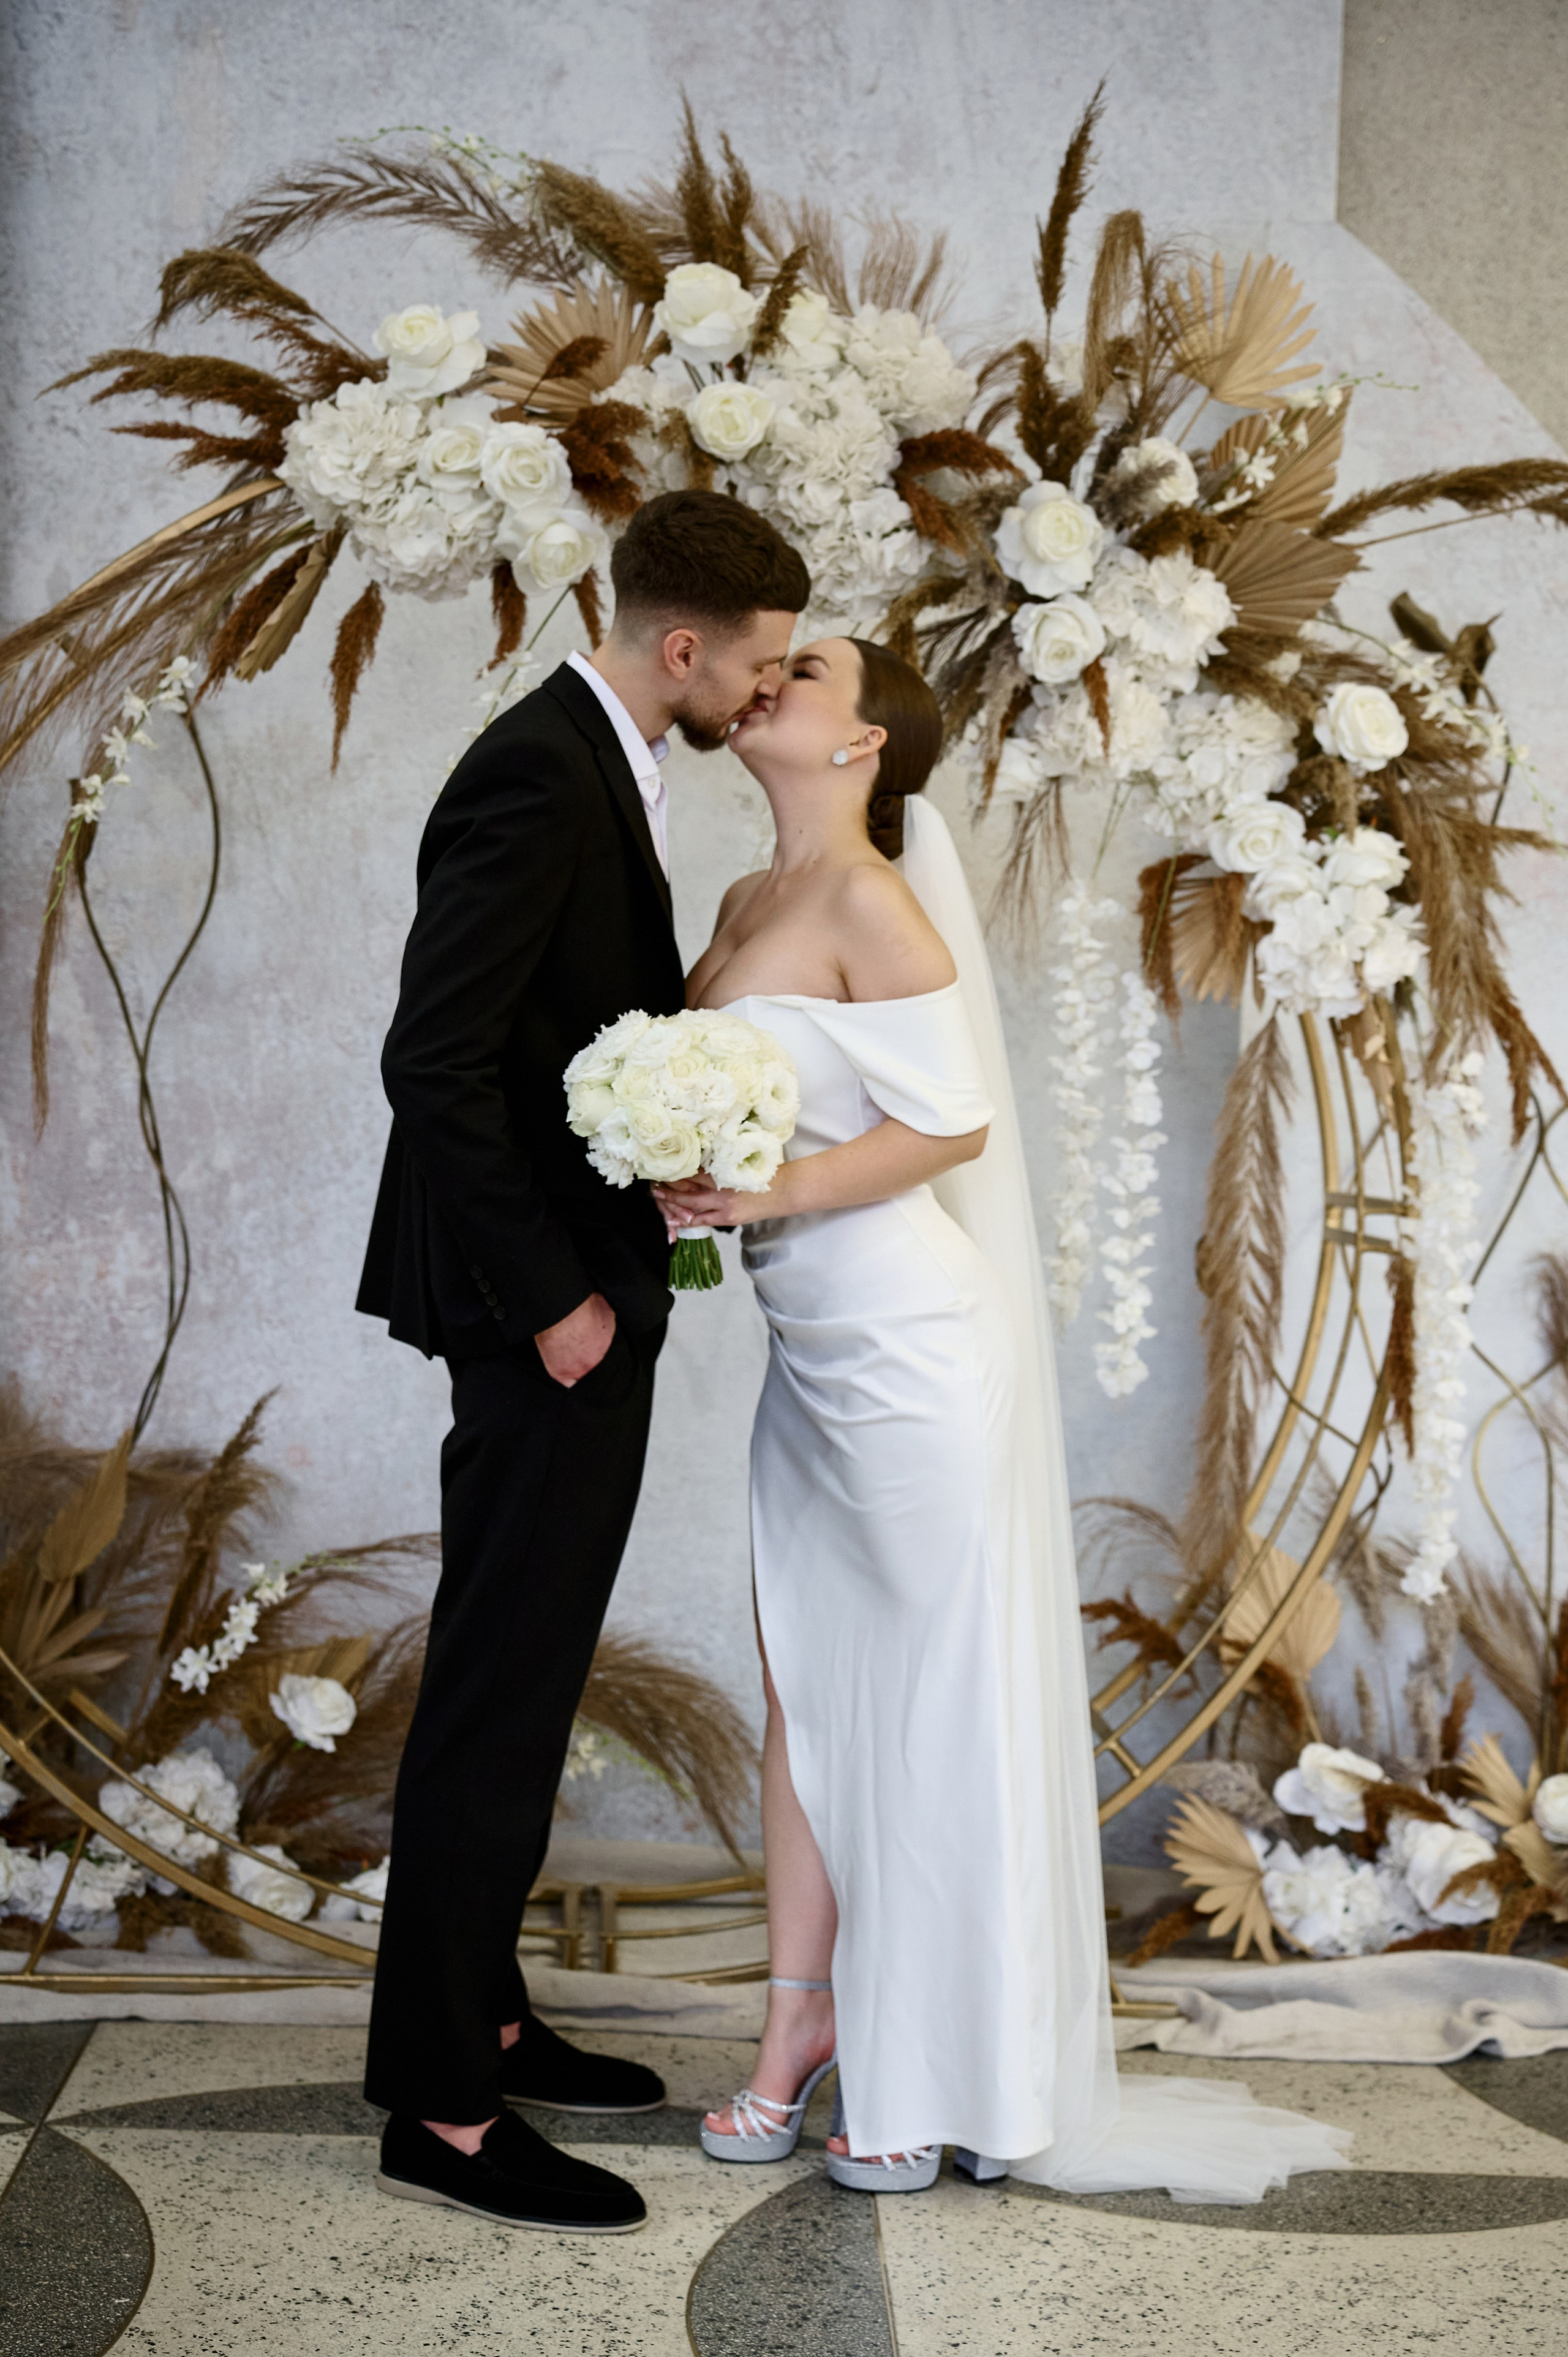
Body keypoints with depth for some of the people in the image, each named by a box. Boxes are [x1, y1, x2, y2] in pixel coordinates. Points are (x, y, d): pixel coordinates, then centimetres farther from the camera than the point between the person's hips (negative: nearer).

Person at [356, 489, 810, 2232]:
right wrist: (548, 1298, -20)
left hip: (585, 1286, 10)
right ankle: (442, 2110, 9)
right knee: (499, 1696, -3)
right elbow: (434, 1061, -24)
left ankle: (475, 2020, 30)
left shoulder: (596, 765, 13)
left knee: (522, 1679, 17)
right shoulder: (537, 778, -19)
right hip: (545, 1304, -10)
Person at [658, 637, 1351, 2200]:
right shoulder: (748, 904, 12)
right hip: (810, 1351, 8)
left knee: (927, 1703, 3)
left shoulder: (869, 902, -13)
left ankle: (933, 2073, 15)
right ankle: (802, 2025, 22)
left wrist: (769, 1190, -22)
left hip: (908, 1347, -8)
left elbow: (953, 1125, -15)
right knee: (802, 1688, 11)